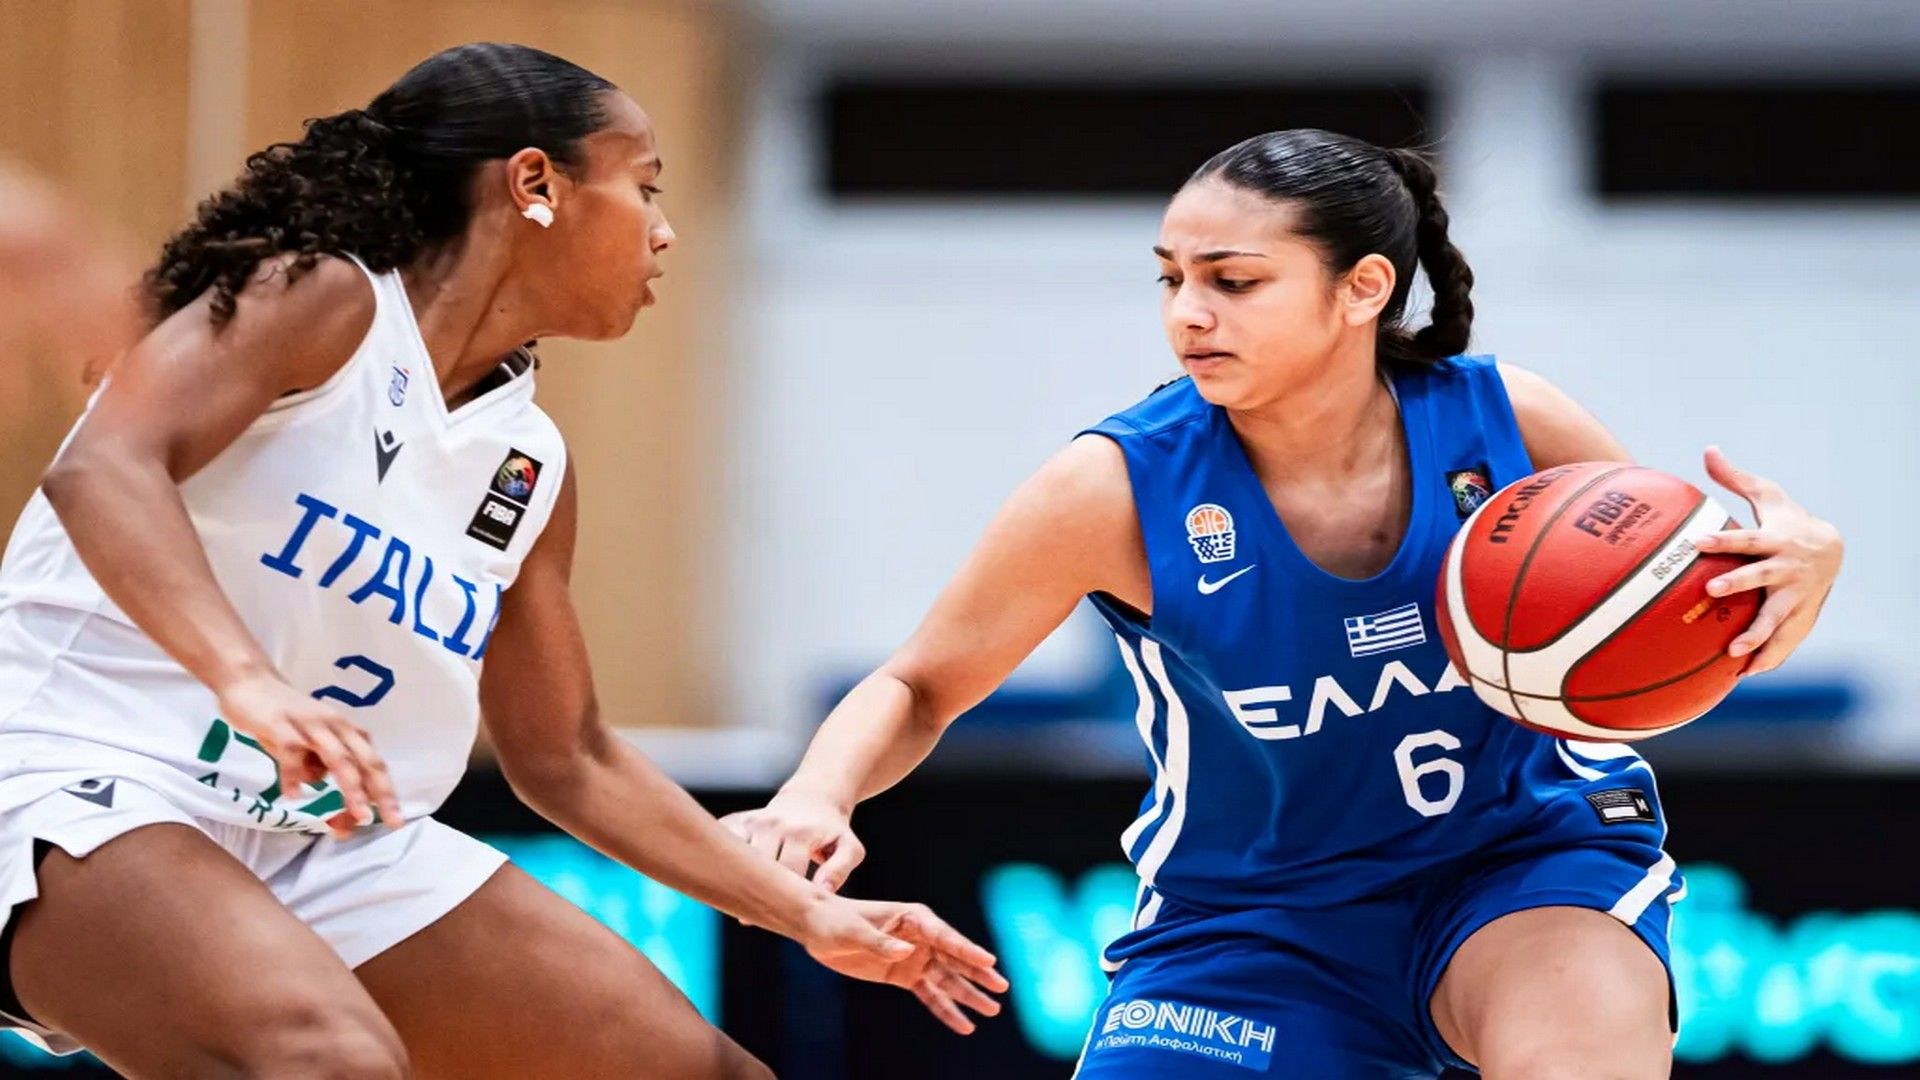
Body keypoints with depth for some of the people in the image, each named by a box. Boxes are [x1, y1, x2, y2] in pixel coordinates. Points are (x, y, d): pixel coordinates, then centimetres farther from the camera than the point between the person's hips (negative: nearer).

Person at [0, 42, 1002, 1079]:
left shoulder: (529, 466, 12)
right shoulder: (324, 302, -10)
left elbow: (563, 757, 23)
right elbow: (102, 468, -27)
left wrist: (810, 914, 19)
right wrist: (246, 678, -43)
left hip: (327, 845, 9)